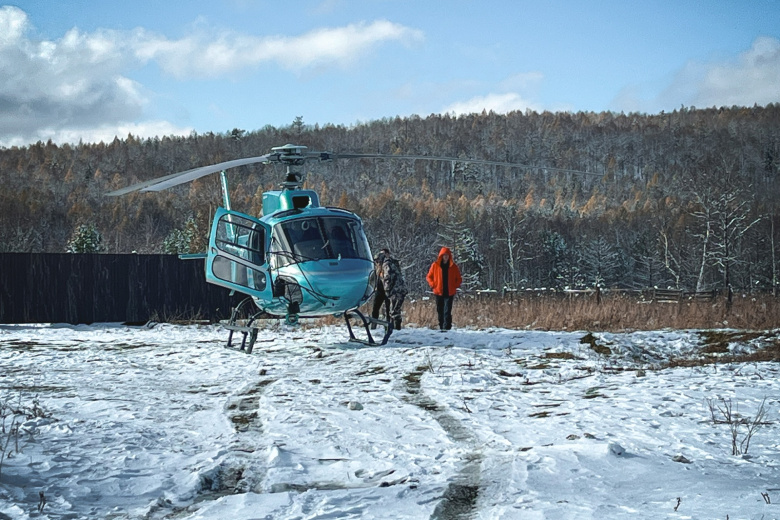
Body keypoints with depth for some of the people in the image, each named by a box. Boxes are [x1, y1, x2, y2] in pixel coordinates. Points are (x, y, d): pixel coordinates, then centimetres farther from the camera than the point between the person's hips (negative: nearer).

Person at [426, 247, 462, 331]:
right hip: (439, 292, 1)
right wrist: (433, 285, -2)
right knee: (440, 311, 7)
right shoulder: (435, 265, 4)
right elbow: (429, 277, 12)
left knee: (447, 311, -11)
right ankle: (441, 326, 16)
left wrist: (455, 286, -2)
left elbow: (459, 279, 13)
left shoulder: (453, 266, 5)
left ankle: (447, 327, -15)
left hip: (450, 293, -1)